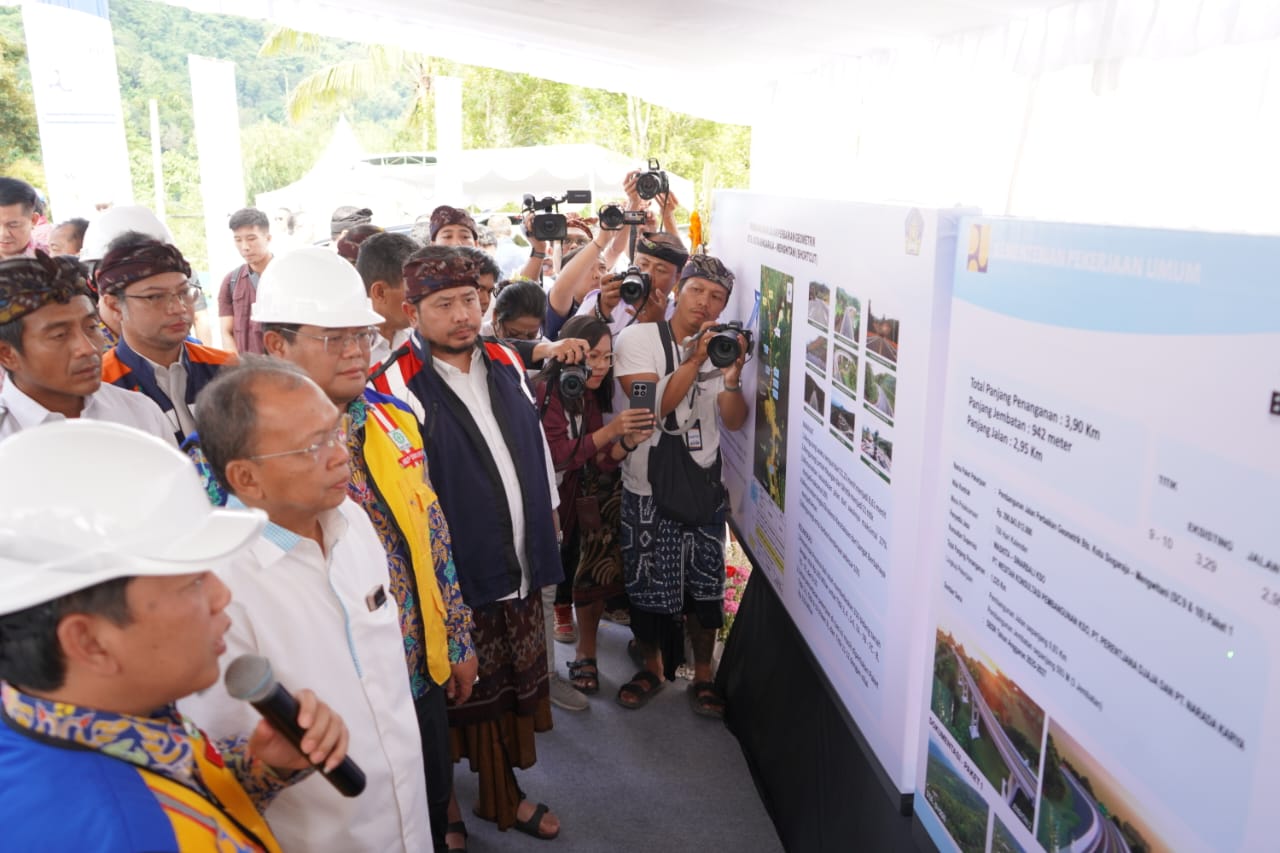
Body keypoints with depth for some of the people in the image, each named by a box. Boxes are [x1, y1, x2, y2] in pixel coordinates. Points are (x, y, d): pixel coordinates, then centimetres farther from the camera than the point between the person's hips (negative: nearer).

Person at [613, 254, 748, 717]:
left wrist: (732, 378, -24)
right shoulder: (639, 337, -8)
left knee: (704, 584, 8)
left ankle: (702, 674, 27)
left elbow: (735, 422, -6)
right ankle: (652, 665, 33)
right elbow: (650, 406, -21)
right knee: (647, 584, 9)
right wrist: (696, 359, -27)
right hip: (647, 487, -2)